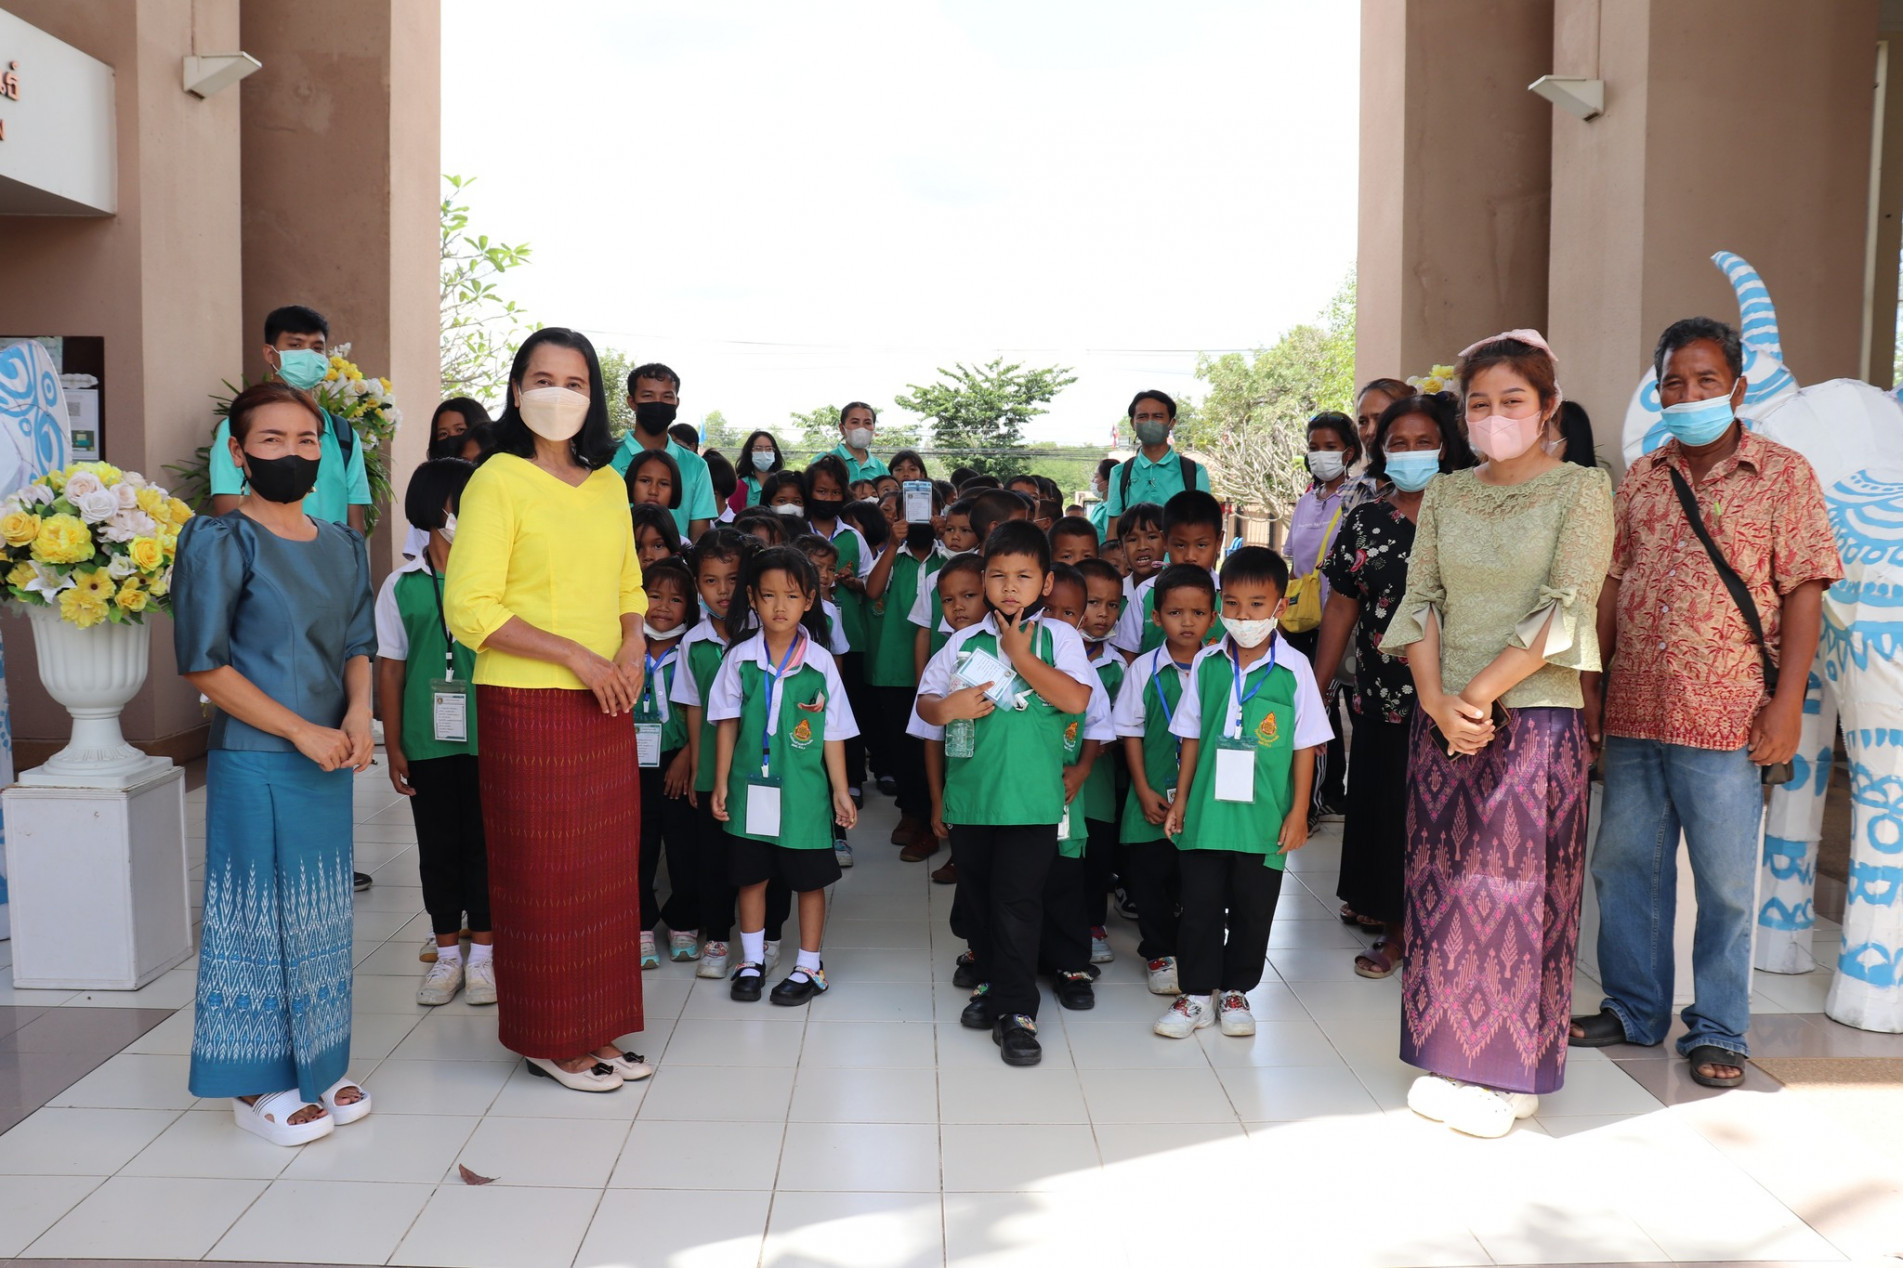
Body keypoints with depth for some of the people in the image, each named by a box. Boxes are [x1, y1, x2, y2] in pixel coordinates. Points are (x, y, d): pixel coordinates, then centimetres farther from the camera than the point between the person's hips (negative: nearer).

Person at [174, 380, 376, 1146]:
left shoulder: (343, 546, 10)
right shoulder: (219, 541, -8)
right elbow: (203, 662, -12)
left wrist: (357, 715, -5)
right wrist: (302, 732, -15)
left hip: (330, 762, 6)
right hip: (255, 764, -6)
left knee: (321, 913, 13)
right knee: (259, 913, 3)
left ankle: (315, 1066, 26)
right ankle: (256, 1085, 16)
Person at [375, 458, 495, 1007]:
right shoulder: (402, 585, 2)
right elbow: (390, 668, 4)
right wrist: (393, 746, 2)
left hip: (488, 738, -1)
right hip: (427, 742, 1)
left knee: (484, 843, 6)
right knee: (437, 845, 10)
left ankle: (482, 955, 19)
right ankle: (447, 956, 23)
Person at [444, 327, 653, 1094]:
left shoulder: (608, 483, 12)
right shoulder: (498, 481, -7)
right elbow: (470, 609, -13)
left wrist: (633, 643, 0)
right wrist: (575, 654, -17)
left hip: (606, 706, 6)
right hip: (528, 707, -6)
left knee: (608, 870, 11)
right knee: (542, 873, 3)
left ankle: (597, 1029, 25)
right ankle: (550, 1039, 18)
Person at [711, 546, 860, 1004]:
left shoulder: (820, 662, -5)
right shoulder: (740, 659, -3)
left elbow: (833, 733, 0)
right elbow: (727, 724, 3)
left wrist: (840, 791, 0)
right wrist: (721, 784, 1)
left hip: (803, 789, -1)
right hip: (751, 786, 1)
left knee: (809, 879, 8)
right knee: (750, 876, 12)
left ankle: (810, 966, 23)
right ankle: (752, 961, 29)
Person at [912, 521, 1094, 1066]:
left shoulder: (1057, 637, 0)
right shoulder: (965, 642, 7)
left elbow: (1076, 699, -15)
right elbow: (924, 702, 11)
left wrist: (1021, 655, -14)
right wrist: (948, 707, -11)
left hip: (1030, 796, -4)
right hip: (969, 795, 4)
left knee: (1016, 901, -6)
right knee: (980, 898, 16)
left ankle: (1016, 1012, 4)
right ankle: (991, 983, 35)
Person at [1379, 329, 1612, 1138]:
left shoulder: (1581, 490, -2)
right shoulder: (1444, 496, 10)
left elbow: (1566, 611, -11)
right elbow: (1419, 602, 5)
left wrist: (1480, 692, -15)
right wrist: (1437, 701, -10)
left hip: (1535, 720, -4)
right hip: (1444, 722, 4)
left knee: (1517, 891, 1)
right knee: (1442, 885, 7)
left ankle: (1513, 1076, 15)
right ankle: (1449, 1059, 21)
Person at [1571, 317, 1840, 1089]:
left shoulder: (1783, 475, 0)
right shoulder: (1640, 480, 12)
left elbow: (1803, 591, -4)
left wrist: (1787, 701, -11)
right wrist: (1587, 689, 8)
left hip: (1725, 721, -4)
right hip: (1632, 712, 4)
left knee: (1725, 882, 4)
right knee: (1624, 866, 12)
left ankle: (1717, 1032, 19)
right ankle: (1634, 1010, 27)